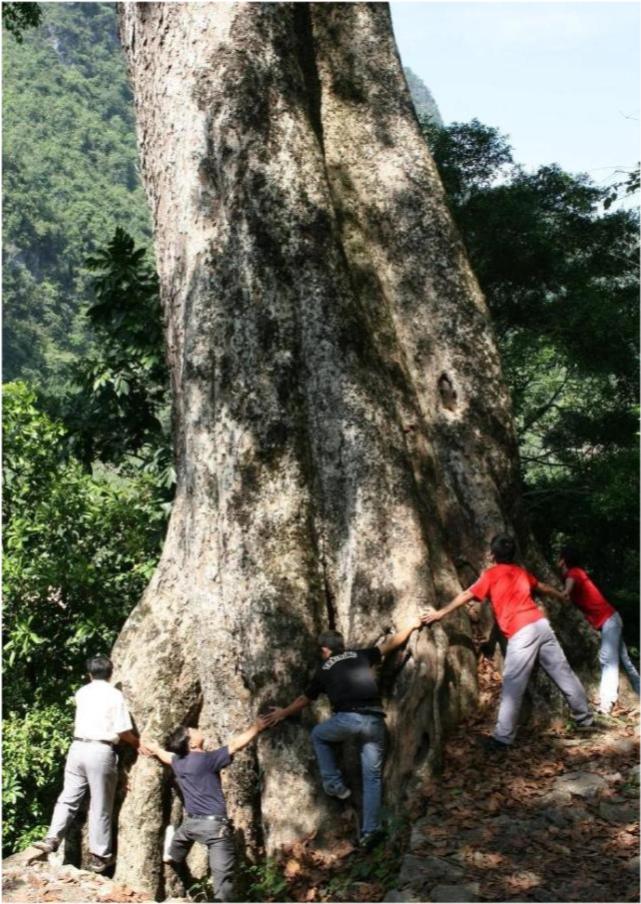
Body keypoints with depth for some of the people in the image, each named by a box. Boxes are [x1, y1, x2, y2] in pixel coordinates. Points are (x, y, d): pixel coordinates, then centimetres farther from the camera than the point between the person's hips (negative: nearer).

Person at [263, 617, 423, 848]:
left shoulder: (324, 670, 19)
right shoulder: (361, 656, 21)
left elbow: (304, 700, 32)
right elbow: (391, 643, 30)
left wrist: (283, 713, 49)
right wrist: (410, 626, 47)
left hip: (347, 719, -2)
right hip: (374, 720, 2)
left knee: (318, 735, 30)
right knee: (372, 777, 13)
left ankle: (335, 785, 22)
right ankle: (370, 831, 8)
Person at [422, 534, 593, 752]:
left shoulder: (491, 574, 4)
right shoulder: (521, 572, 21)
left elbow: (466, 596, 2)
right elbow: (542, 587, 38)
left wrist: (441, 613, 8)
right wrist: (562, 596, 57)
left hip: (521, 633, -6)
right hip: (541, 624, 6)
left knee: (512, 687, -7)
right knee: (562, 672, 16)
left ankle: (502, 739, -8)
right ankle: (585, 717, 28)